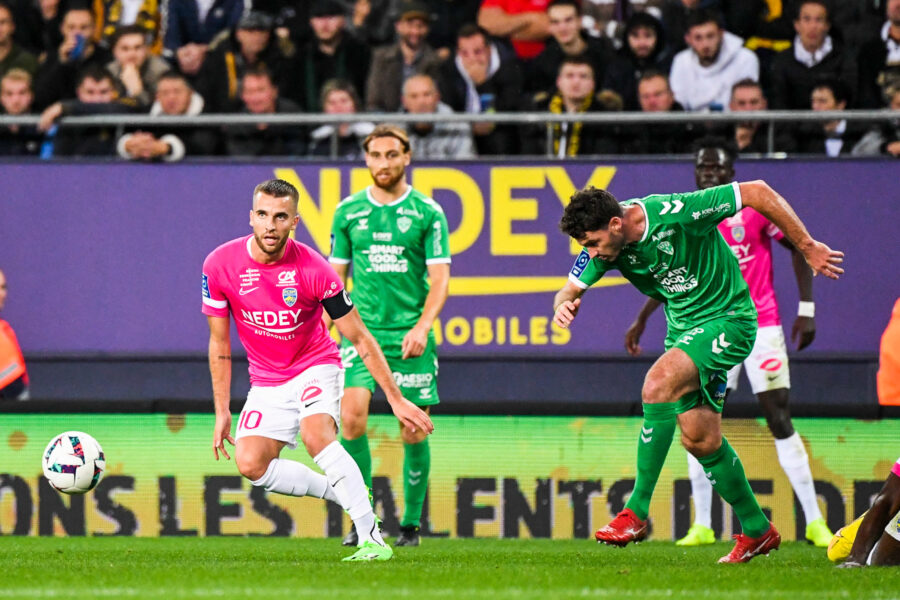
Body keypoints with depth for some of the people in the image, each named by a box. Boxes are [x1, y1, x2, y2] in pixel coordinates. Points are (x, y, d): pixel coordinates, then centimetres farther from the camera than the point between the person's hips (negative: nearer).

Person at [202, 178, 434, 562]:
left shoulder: (313, 269, -20)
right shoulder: (220, 266, -12)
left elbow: (359, 338, -11)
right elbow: (219, 343, 1)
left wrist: (396, 399, -11)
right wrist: (222, 411, 0)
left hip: (316, 367, -4)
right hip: (266, 382, 4)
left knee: (317, 436, -31)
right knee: (251, 465, -16)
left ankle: (372, 539, -29)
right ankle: (346, 494, 2)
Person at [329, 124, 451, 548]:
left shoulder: (427, 213, 1)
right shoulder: (348, 211, 8)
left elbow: (440, 278, -3)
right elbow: (336, 274, 15)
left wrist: (422, 326, -17)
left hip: (410, 335, -1)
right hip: (362, 330, 1)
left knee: (413, 432, 0)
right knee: (352, 416, -18)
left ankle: (411, 523, 13)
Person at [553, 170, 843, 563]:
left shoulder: (675, 213, -27)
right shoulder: (603, 243, -8)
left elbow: (757, 192, -21)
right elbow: (572, 288, 3)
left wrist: (807, 247, -15)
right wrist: (564, 306, -24)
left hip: (727, 319, -8)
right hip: (684, 326, 8)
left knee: (658, 383, -28)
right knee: (699, 440, 4)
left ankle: (637, 512, -26)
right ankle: (757, 530, 23)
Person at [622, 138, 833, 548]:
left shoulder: (755, 206, -7)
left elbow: (799, 248, -3)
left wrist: (807, 309, -9)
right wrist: (641, 322, 17)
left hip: (760, 325, -4)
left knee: (779, 420, -8)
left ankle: (814, 521, -3)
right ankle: (702, 526, 4)